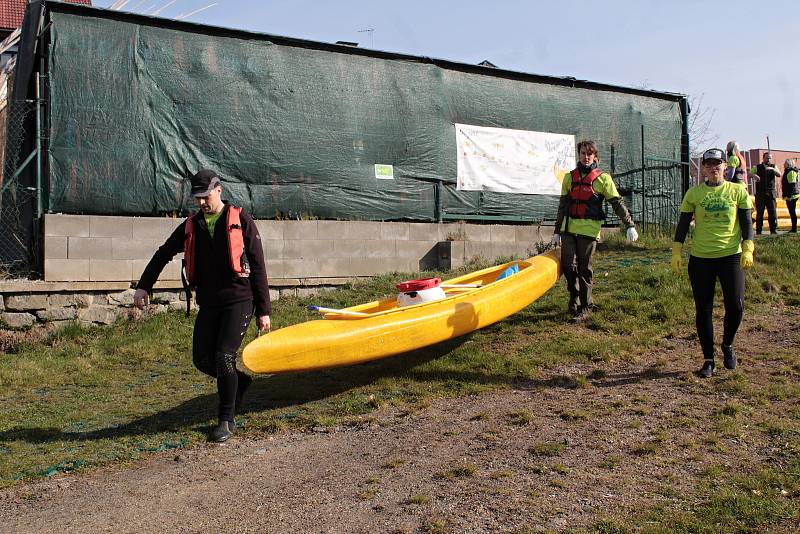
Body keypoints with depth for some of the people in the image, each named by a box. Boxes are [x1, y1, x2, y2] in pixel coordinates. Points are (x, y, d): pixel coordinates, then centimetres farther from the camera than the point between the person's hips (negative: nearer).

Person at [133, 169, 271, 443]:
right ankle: (239, 380, 32)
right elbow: (163, 254, 19)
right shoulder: (191, 225, 10)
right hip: (208, 302, 5)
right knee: (202, 359, 3)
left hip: (238, 299, -5)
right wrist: (143, 286, 7)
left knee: (223, 357, -12)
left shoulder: (240, 219, -3)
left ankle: (227, 420, 6)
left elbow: (257, 266, -4)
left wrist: (263, 310, -6)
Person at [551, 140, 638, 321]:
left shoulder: (602, 178, 1)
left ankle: (585, 306, 12)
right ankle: (574, 295, 24)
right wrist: (557, 231, 15)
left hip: (589, 230, -3)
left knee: (584, 269, 0)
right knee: (567, 265, -1)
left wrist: (630, 226, -9)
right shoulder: (570, 177, 12)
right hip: (569, 228, 4)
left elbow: (617, 203, -2)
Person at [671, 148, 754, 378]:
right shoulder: (694, 193, 6)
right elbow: (683, 223, 7)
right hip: (700, 258, 1)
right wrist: (676, 251, 0)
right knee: (703, 310, 3)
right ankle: (708, 359, 16)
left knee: (736, 305, -9)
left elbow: (746, 223, 5)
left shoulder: (737, 191, 5)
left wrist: (748, 250, -8)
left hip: (731, 256, 0)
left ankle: (727, 345, 21)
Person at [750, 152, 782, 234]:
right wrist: (754, 175, -20)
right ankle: (758, 230, 6)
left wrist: (772, 169, -22)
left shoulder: (773, 167, 12)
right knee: (759, 212, 0)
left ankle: (774, 230, 3)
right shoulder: (757, 167, 10)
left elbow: (779, 175, -3)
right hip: (760, 193, -1)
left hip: (771, 193, 1)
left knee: (772, 211, -3)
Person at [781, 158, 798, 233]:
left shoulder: (791, 172, -13)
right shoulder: (787, 172, 18)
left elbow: (792, 185, -20)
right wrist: (786, 195, 25)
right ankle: (794, 228, 16)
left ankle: (794, 229, -6)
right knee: (792, 212, 12)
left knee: (792, 212, -8)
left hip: (791, 196, -10)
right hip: (789, 196, 10)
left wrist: (789, 196, -23)